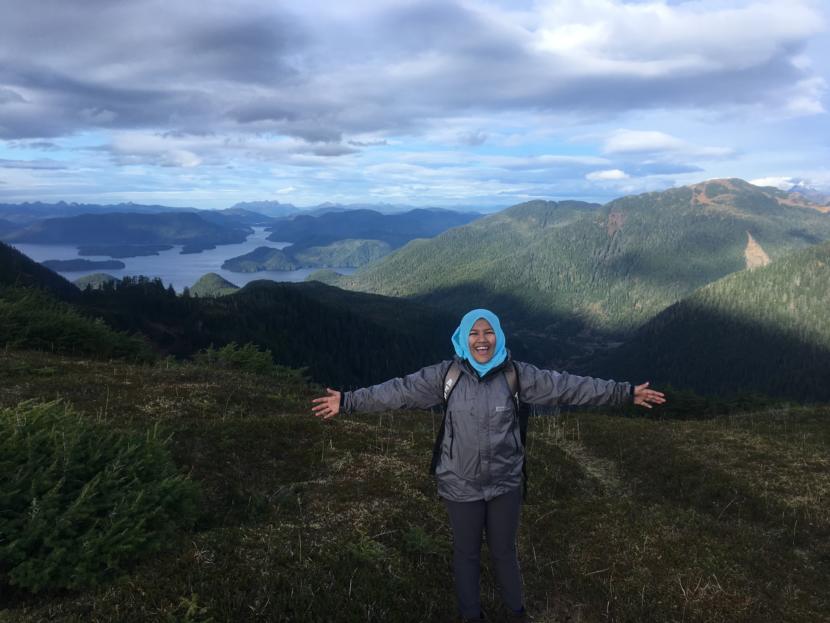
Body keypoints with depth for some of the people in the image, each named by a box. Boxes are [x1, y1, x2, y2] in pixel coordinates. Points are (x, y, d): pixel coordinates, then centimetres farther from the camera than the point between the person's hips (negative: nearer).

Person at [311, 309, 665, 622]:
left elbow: (567, 386, -8)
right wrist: (347, 401, -13)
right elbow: (400, 391, -10)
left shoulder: (516, 374, -10)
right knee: (466, 553, 17)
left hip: (505, 483, 1)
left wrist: (625, 393, -8)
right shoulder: (446, 375, -12)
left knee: (504, 551, 19)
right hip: (461, 485, 0)